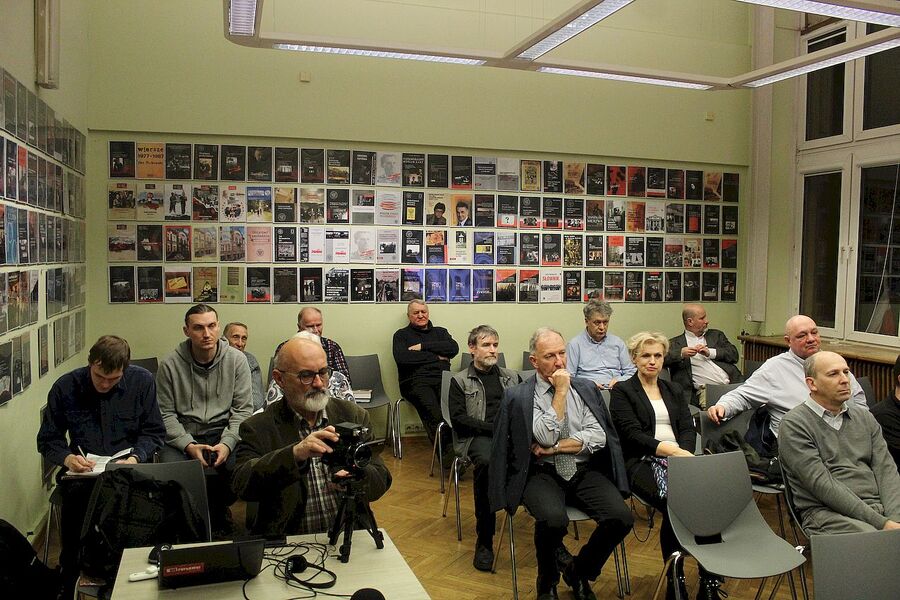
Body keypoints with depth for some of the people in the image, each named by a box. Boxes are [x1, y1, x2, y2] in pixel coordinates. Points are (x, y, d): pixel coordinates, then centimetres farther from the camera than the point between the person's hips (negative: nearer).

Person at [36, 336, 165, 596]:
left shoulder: (143, 381, -1)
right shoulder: (65, 387, 1)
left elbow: (154, 432, 5)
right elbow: (47, 440, 9)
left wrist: (136, 457, -15)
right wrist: (66, 457, -12)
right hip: (82, 471, 1)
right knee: (76, 494, -33)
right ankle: (71, 587, -14)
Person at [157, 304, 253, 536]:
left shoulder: (236, 359, -1)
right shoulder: (170, 365, -2)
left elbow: (243, 410, -2)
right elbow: (166, 414, -1)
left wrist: (227, 443, -16)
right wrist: (188, 445, -15)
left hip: (224, 431, 0)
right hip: (182, 435, 0)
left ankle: (218, 511, 6)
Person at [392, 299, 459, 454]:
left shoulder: (440, 332, 29)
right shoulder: (401, 335, 21)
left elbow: (454, 348, 8)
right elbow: (401, 358, -1)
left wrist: (423, 346, 3)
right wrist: (436, 357, 4)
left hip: (442, 378, 3)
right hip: (416, 381, -2)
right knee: (433, 412, -35)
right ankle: (446, 453, -32)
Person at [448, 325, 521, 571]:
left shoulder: (512, 377, 26)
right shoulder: (460, 381, 14)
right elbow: (458, 419, 1)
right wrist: (495, 428, -10)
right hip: (478, 436, -2)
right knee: (486, 461, -38)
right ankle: (484, 541, -25)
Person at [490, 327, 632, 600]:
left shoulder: (586, 388, 9)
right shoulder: (519, 396, -2)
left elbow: (598, 438, 0)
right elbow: (546, 437, -14)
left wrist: (555, 448, -9)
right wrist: (561, 392, -11)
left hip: (585, 472, 4)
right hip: (543, 474, -3)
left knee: (622, 518, -22)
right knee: (554, 520, -34)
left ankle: (580, 572, 8)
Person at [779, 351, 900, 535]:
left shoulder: (864, 417, 17)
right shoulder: (794, 424, -4)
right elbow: (822, 484, -12)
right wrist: (880, 522, -16)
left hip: (880, 506, 6)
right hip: (827, 511, -5)